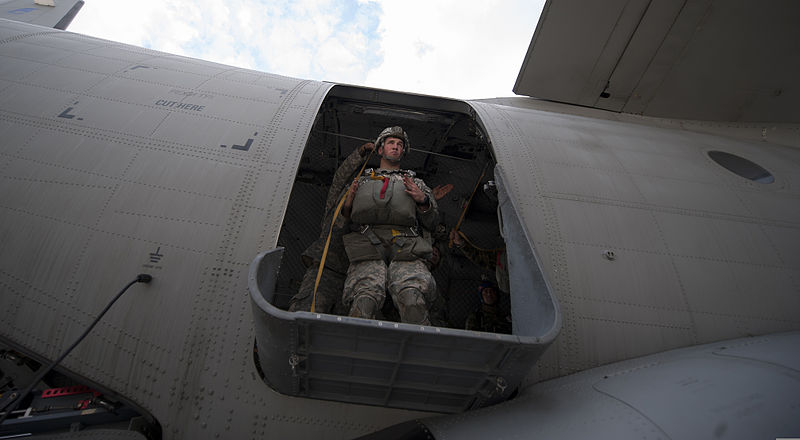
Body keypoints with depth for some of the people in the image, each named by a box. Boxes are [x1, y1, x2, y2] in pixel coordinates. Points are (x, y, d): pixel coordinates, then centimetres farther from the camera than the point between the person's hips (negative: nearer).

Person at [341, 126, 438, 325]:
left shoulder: (417, 183, 33)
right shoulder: (362, 181, 34)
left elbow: (431, 222, 23)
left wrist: (423, 201, 3)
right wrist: (348, 205, 8)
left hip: (405, 246, 0)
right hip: (368, 243, 1)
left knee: (412, 298, -32)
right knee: (365, 298, -31)